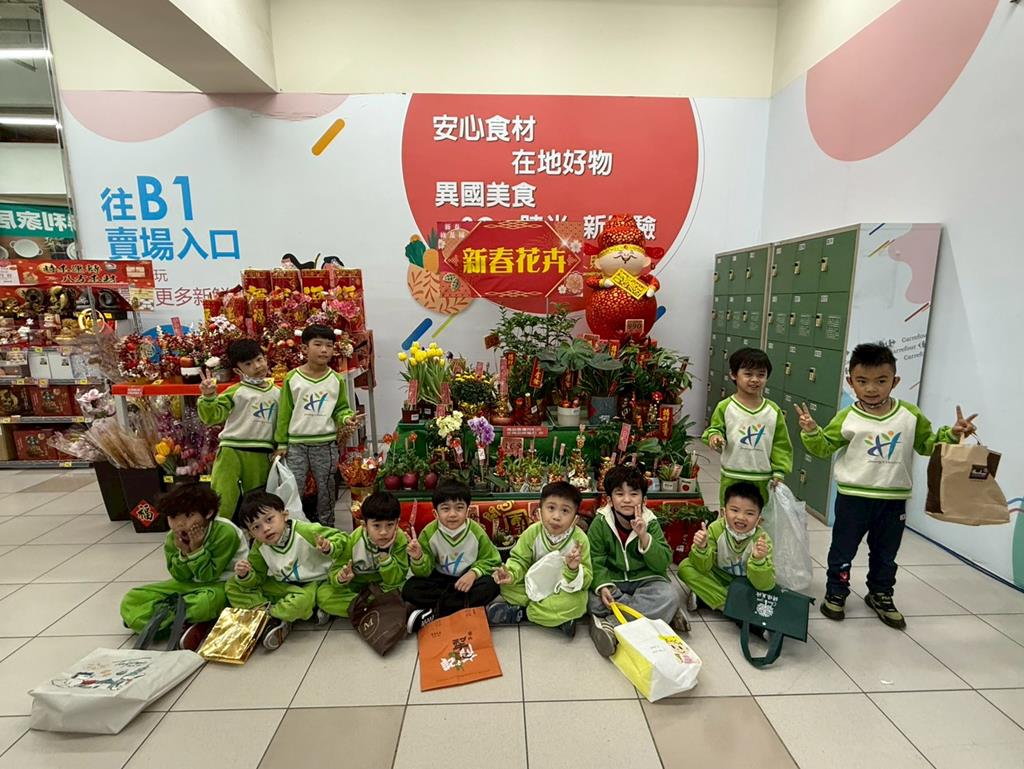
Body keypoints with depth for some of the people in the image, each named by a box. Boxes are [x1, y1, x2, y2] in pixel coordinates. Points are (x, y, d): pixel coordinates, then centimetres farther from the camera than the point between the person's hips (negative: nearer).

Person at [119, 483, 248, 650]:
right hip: (190, 584, 7)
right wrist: (183, 553, -21)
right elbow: (180, 577, -4)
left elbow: (208, 576, -18)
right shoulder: (173, 538, -7)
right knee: (130, 603, -8)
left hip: (221, 584, -7)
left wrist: (196, 549, -28)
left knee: (204, 602, -43)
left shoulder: (225, 532, -24)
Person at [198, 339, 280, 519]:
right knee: (221, 503, -5)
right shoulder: (236, 391, -3)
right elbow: (212, 416, -10)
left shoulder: (277, 392, 10)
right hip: (232, 452, -4)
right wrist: (208, 397, -26)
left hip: (262, 456, 4)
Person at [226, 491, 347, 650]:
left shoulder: (306, 531, -24)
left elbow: (341, 537, -19)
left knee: (301, 600, -40)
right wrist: (244, 576, -21)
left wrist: (329, 548, -40)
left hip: (312, 583, -5)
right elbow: (257, 579, 1)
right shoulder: (259, 548, -8)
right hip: (282, 586, 6)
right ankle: (274, 621, -18)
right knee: (233, 586, -4)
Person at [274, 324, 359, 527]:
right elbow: (284, 413, 1)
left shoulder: (337, 379, -2)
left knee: (326, 487, 13)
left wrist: (346, 418, -17)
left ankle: (326, 524, 29)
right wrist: (281, 443, 2)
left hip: (326, 444, 1)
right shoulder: (292, 378, -4)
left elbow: (341, 408, 6)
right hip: (296, 443, -1)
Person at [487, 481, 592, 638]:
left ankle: (519, 611, -18)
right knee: (507, 586, -20)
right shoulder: (532, 532, -14)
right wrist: (511, 574, -28)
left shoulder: (580, 539, -18)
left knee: (577, 602, -33)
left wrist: (574, 570, -39)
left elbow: (586, 580, -17)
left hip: (564, 590, -2)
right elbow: (520, 560, -6)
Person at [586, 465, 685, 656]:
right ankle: (659, 613, -18)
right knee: (593, 599, -30)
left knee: (670, 595, -28)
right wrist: (602, 586, -30)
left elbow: (663, 564, -13)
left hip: (645, 580, 1)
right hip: (612, 580, 0)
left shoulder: (650, 523, -7)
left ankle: (606, 623, -28)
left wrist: (644, 537, -27)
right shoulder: (600, 523, -9)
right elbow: (596, 561, -12)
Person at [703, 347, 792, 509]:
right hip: (732, 478, -2)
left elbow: (781, 444, 4)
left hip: (763, 480, 2)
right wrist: (714, 436, -21)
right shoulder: (725, 407, -8)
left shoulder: (773, 411, -1)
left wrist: (778, 472, -1)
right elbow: (715, 429, 2)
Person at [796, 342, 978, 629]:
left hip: (894, 499, 3)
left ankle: (881, 595, 40)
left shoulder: (910, 415, -2)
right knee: (843, 549, 9)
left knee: (885, 553, 20)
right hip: (854, 497, -3)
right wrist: (811, 432, -23)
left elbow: (927, 444, 11)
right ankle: (836, 593, 27)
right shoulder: (847, 418, -10)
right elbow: (825, 448, -6)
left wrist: (952, 434, -5)